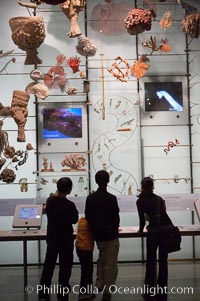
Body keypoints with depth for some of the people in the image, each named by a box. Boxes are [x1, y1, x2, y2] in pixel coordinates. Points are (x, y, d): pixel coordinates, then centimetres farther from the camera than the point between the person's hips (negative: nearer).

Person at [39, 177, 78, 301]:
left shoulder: (49, 200, -6)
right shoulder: (69, 205, -22)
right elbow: (74, 220, -8)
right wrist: (75, 211, 11)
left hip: (52, 237, 5)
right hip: (65, 239, -5)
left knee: (49, 264, 14)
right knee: (65, 266, 8)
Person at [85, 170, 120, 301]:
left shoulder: (90, 198, -3)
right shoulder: (111, 198, -17)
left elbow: (87, 216, 2)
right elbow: (116, 217, -10)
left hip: (97, 235, 5)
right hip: (111, 235, -5)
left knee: (102, 258, 27)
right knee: (111, 264, 5)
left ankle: (100, 284, 28)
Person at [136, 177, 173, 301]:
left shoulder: (140, 201, 5)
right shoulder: (160, 198, 20)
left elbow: (142, 219, 3)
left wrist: (141, 230, 23)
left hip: (154, 231, -4)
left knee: (151, 262, 10)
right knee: (163, 261, 12)